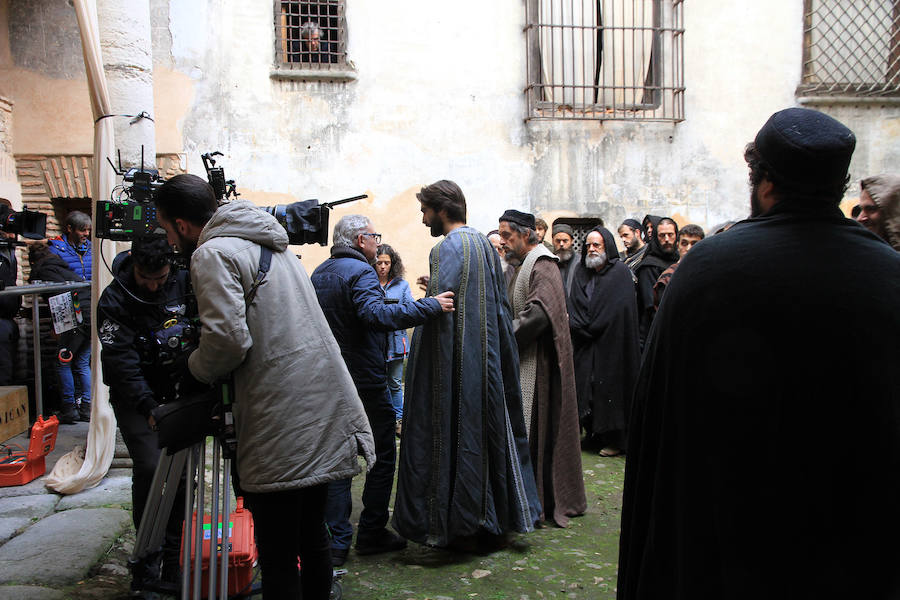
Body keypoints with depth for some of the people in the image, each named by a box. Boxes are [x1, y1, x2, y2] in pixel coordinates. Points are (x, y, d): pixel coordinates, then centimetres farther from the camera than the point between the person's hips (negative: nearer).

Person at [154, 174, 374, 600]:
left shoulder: (214, 253, -9)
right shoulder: (272, 244, 19)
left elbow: (227, 339, -19)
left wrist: (196, 367, 1)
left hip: (281, 428, -9)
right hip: (323, 409, 9)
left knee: (277, 557, 1)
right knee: (311, 533, 20)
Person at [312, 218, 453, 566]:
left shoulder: (319, 274, 14)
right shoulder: (360, 272, -14)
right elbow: (376, 314, -31)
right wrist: (430, 306, -32)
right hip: (365, 380, -8)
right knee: (382, 456, 7)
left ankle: (335, 543, 11)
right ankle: (371, 534, 14)